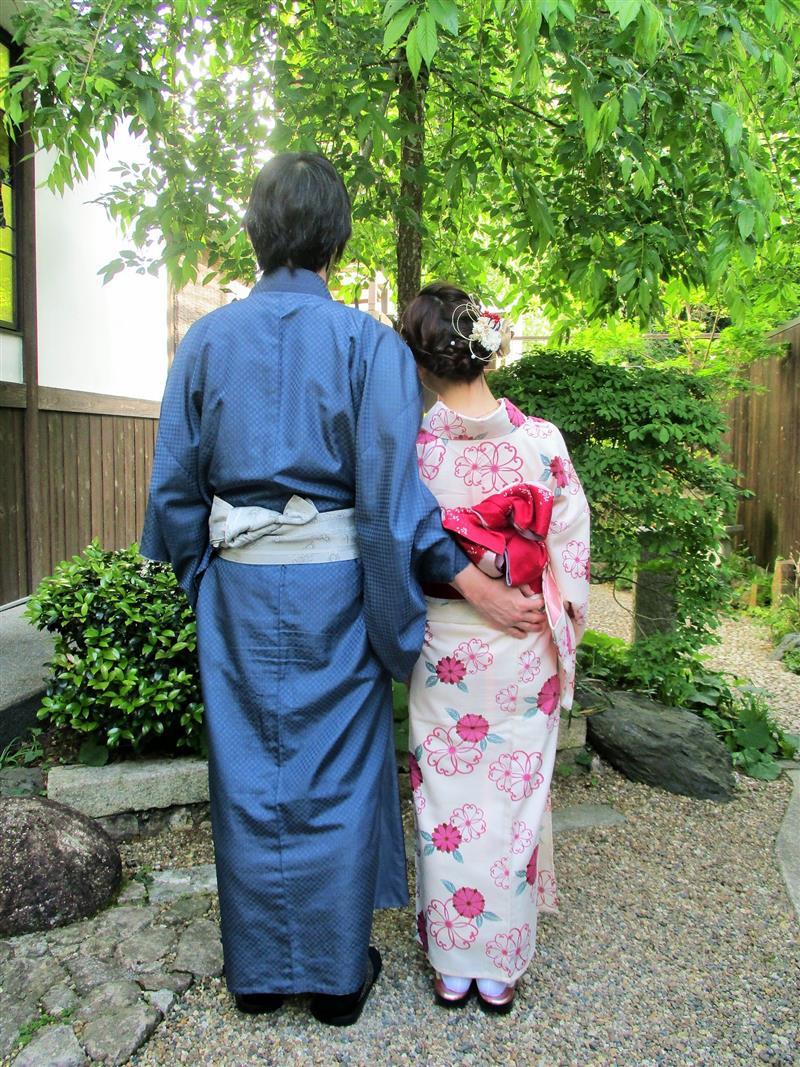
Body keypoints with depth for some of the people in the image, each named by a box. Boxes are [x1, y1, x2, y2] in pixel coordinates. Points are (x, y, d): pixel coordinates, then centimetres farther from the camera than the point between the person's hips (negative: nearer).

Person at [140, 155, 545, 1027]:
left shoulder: (206, 341, 1)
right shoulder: (370, 343, -8)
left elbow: (175, 484, 4)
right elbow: (390, 493, -14)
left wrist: (199, 575, 20)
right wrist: (479, 588, -8)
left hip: (239, 585, 3)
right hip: (334, 585, -2)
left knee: (249, 767, 15)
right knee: (337, 771, 12)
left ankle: (258, 969, 33)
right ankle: (337, 972, 29)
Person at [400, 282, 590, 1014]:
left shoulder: (413, 449, -12)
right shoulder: (542, 441, -11)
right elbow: (571, 554, -4)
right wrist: (563, 649, 9)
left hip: (444, 651, 0)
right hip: (523, 653, 1)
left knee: (446, 802, 15)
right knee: (513, 799, 15)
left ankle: (451, 966, 32)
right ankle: (502, 968, 32)